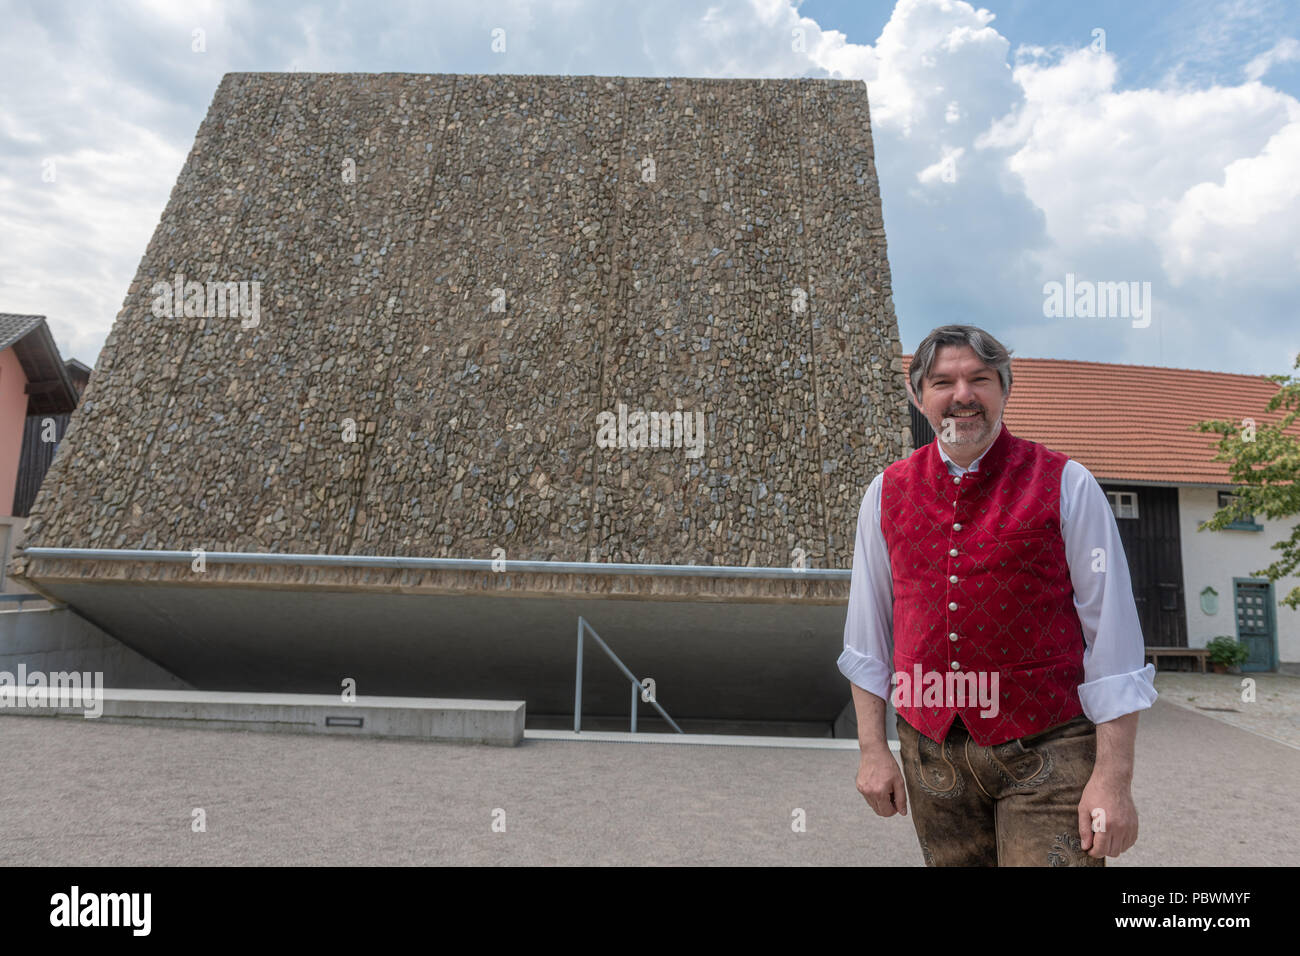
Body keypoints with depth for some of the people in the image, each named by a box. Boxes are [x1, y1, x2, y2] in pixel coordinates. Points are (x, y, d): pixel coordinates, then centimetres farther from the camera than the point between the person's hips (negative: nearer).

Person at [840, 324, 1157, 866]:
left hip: (1046, 749, -2)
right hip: (931, 753, 3)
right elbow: (867, 636, 8)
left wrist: (1113, 776, -9)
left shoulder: (1066, 485, -5)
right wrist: (872, 750, 5)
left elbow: (1112, 635, -5)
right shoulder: (887, 493, 3)